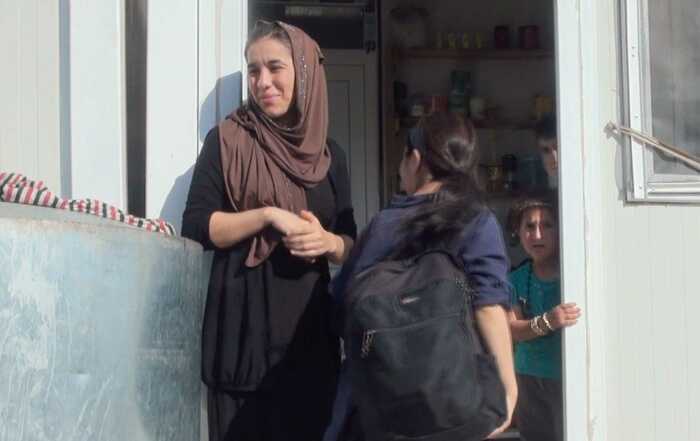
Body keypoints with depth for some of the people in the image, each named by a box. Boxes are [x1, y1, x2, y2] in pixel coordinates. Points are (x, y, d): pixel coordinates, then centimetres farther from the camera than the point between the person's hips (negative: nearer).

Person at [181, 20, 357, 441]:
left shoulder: (330, 155, 11)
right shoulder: (227, 141, 0)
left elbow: (351, 243, 13)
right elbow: (196, 225, -7)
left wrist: (327, 242, -9)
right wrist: (269, 216, -16)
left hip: (310, 324, 4)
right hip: (243, 323, -4)